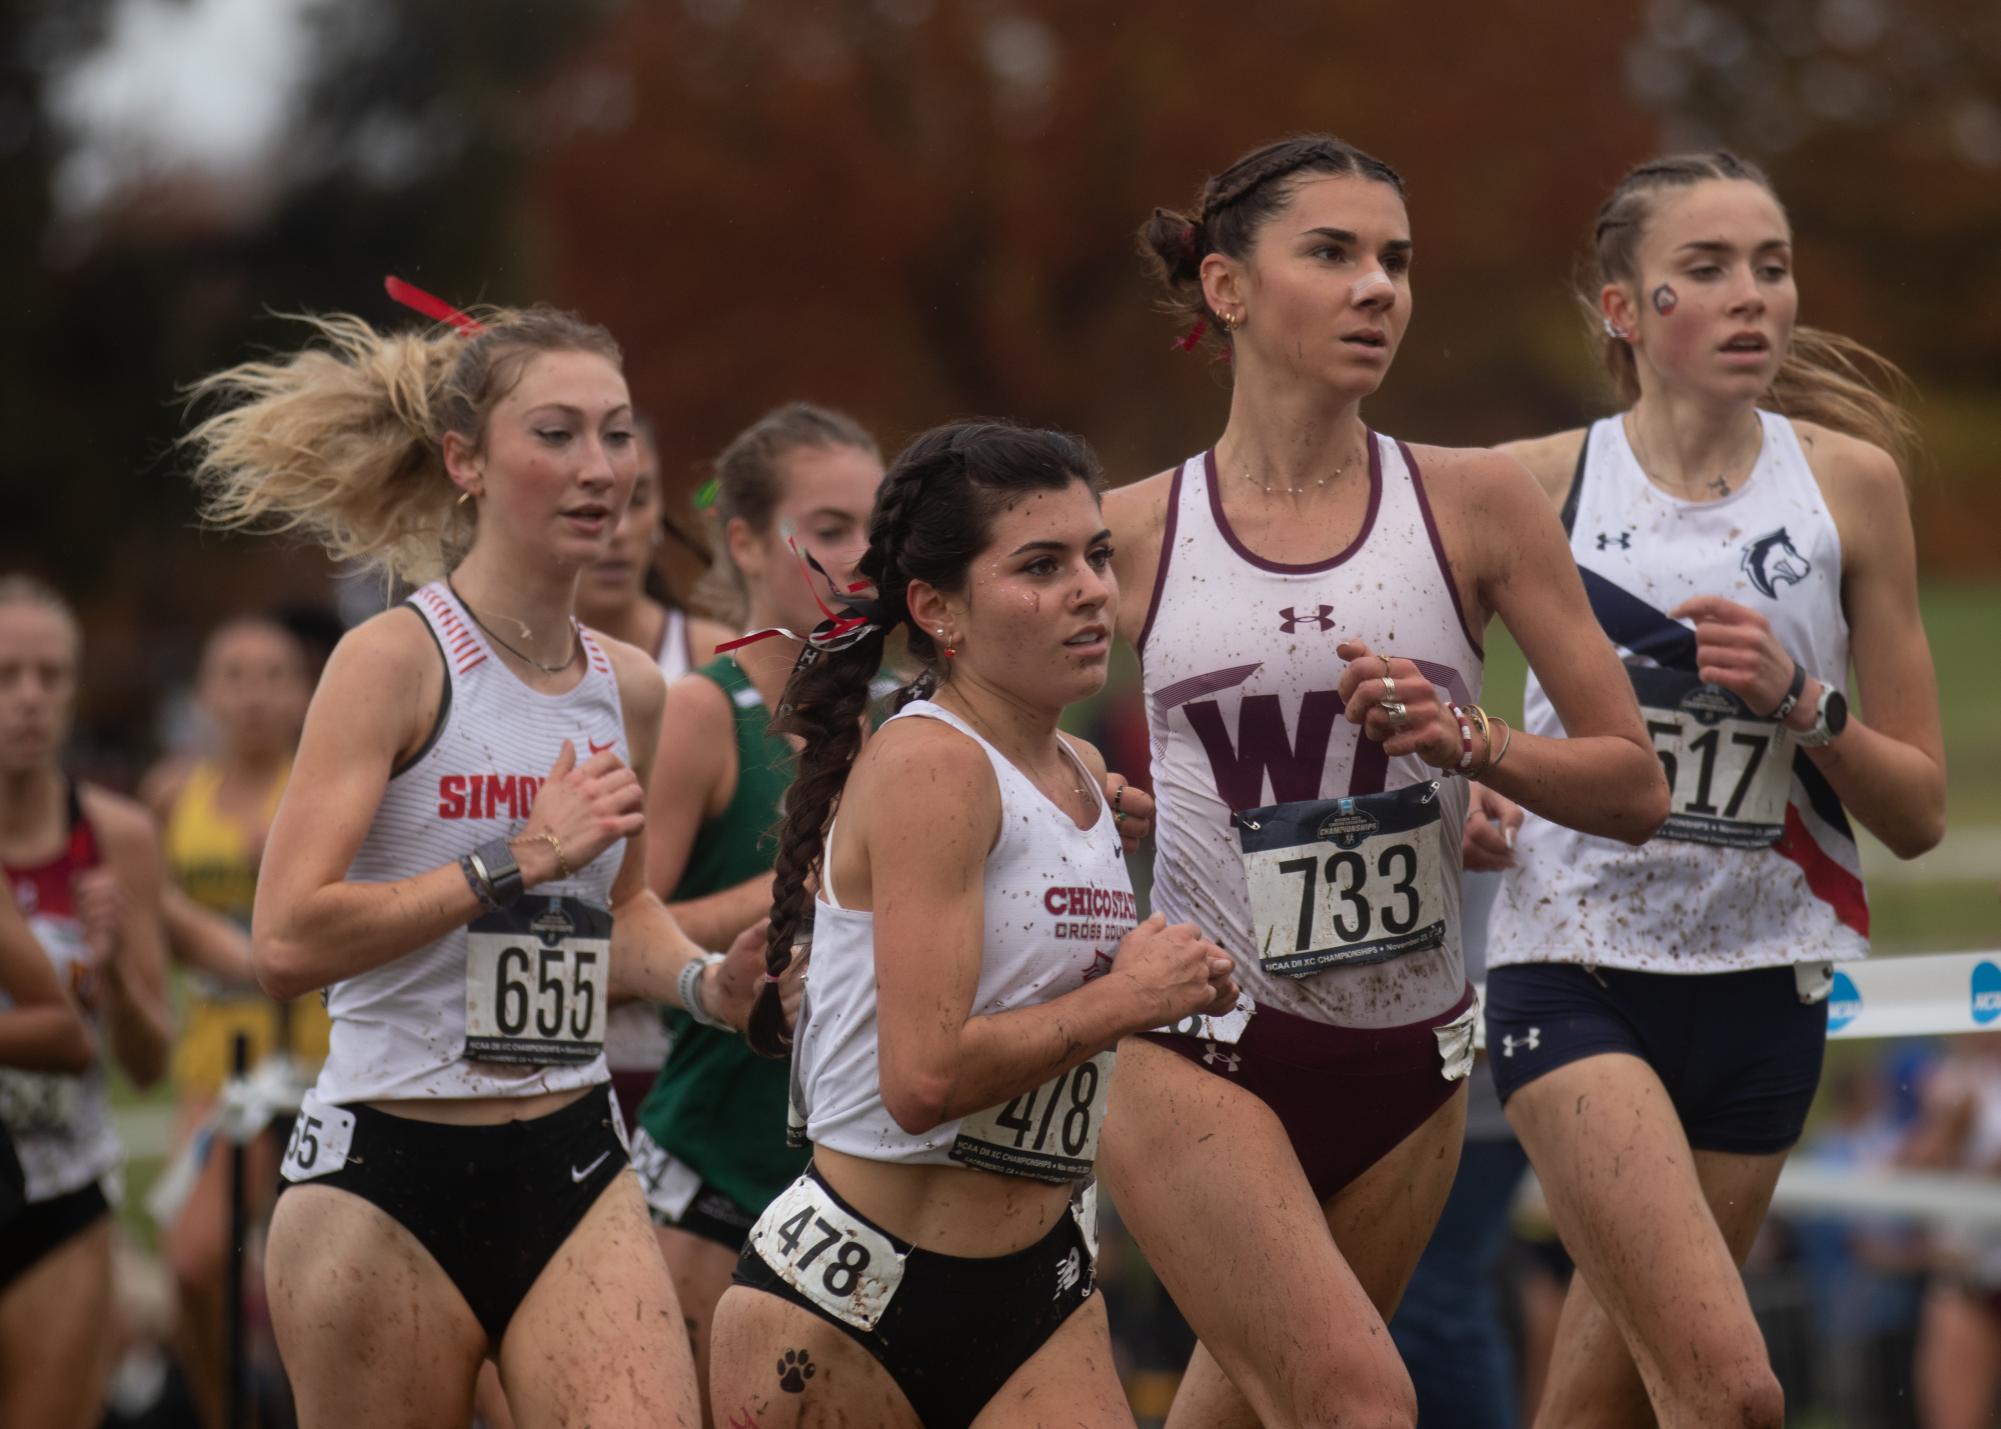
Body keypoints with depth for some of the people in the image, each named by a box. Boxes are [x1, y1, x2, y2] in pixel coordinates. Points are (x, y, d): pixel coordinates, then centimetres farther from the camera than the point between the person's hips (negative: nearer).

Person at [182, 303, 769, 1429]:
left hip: (573, 1166, 5)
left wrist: (707, 980, 8)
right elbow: (288, 941, -20)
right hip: (387, 1174, -5)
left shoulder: (630, 687, 10)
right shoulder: (397, 661, -9)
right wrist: (518, 859, -21)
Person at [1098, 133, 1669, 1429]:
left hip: (1409, 1064, 2)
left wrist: (1466, 741, -15)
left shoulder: (1474, 505, 0)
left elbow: (1637, 788, 0)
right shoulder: (1133, 534, 0)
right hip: (1202, 1051, -2)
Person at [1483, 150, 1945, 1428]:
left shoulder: (1849, 481, 3)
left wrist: (1798, 699, -12)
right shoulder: (1539, 486, -2)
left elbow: (1919, 813, 6)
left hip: (1761, 987, 3)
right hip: (1576, 974, -3)